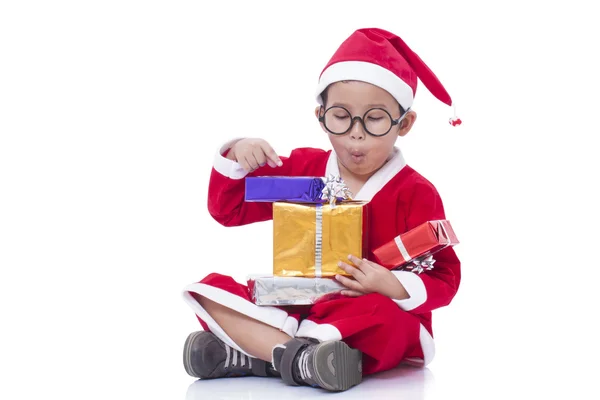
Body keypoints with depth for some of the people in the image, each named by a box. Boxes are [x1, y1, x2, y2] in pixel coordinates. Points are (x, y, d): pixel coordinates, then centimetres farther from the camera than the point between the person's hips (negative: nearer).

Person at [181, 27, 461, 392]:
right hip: (296, 307, 5)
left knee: (380, 318, -40)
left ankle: (247, 354, -35)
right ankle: (297, 356, -36)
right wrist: (235, 160, -7)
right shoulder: (302, 169, 6)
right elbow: (228, 209, 13)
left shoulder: (415, 193, -7)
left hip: (378, 312, -4)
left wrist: (393, 286, -29)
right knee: (210, 290, -14)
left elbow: (444, 277, -9)